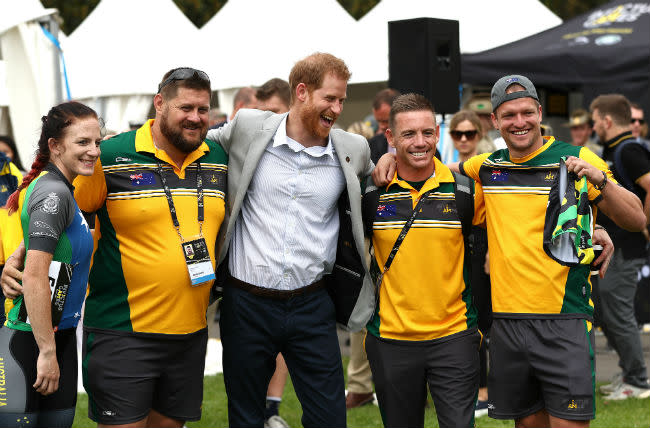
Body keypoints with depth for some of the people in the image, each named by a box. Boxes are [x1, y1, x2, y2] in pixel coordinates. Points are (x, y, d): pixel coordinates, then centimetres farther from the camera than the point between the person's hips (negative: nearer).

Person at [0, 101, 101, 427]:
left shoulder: (63, 190, 12)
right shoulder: (53, 194, -16)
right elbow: (34, 277, -23)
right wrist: (47, 352, -22)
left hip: (59, 335, 9)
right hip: (28, 339, -9)